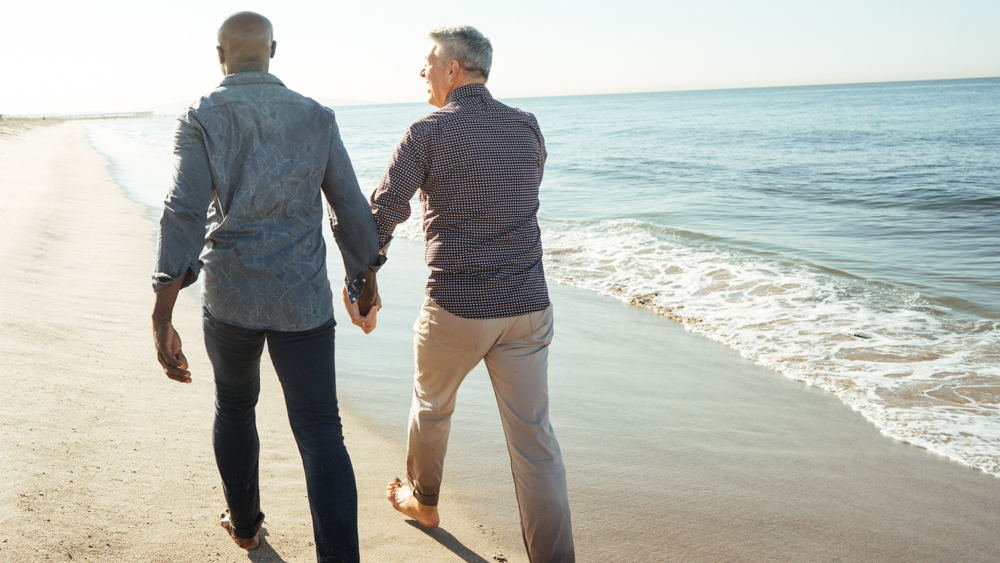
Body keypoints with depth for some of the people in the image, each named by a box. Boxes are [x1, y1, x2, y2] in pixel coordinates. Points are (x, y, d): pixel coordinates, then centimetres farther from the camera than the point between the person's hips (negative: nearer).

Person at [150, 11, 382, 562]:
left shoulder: (201, 118, -4)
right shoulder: (317, 118, 2)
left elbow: (184, 217, -16)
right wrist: (365, 284, 18)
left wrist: (162, 321, -18)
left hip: (230, 298, 0)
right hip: (303, 300, 0)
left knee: (234, 408, 24)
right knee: (320, 432, 2)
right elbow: (352, 211, 4)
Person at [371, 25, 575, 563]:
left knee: (431, 405, 24)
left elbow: (382, 212, -9)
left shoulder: (429, 131, -8)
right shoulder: (527, 126, 6)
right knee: (533, 437, 5)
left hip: (456, 306, -3)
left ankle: (422, 501, 46)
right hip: (527, 303, 3)